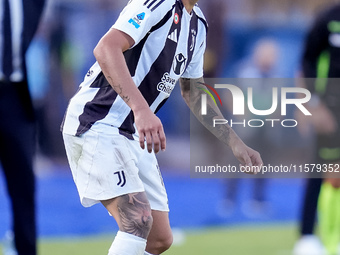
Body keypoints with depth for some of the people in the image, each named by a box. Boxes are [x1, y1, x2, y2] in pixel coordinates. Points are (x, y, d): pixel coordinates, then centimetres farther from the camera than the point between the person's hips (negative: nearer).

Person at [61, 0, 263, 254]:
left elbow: (194, 92, 24)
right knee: (139, 221, -25)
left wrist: (235, 143, 20)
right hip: (97, 125, -9)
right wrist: (140, 109, -41)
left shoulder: (198, 24, 13)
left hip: (135, 135, 9)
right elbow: (106, 48, -30)